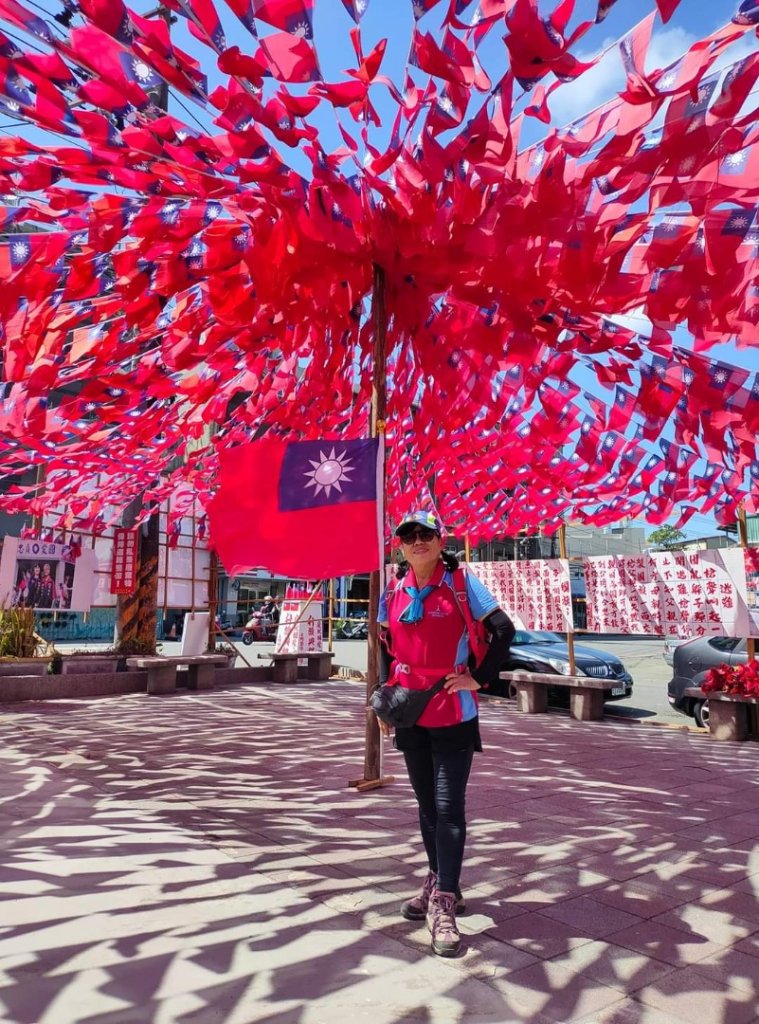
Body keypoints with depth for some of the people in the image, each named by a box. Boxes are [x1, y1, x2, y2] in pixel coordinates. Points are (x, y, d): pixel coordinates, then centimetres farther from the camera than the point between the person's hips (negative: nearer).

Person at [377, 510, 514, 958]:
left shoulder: (461, 583, -8)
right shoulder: (393, 591, 4)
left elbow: (503, 631, -8)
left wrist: (479, 678, -12)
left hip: (453, 715, -4)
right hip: (411, 714, 5)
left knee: (449, 807, -4)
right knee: (427, 804, 16)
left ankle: (444, 904, 5)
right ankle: (440, 883, 33)